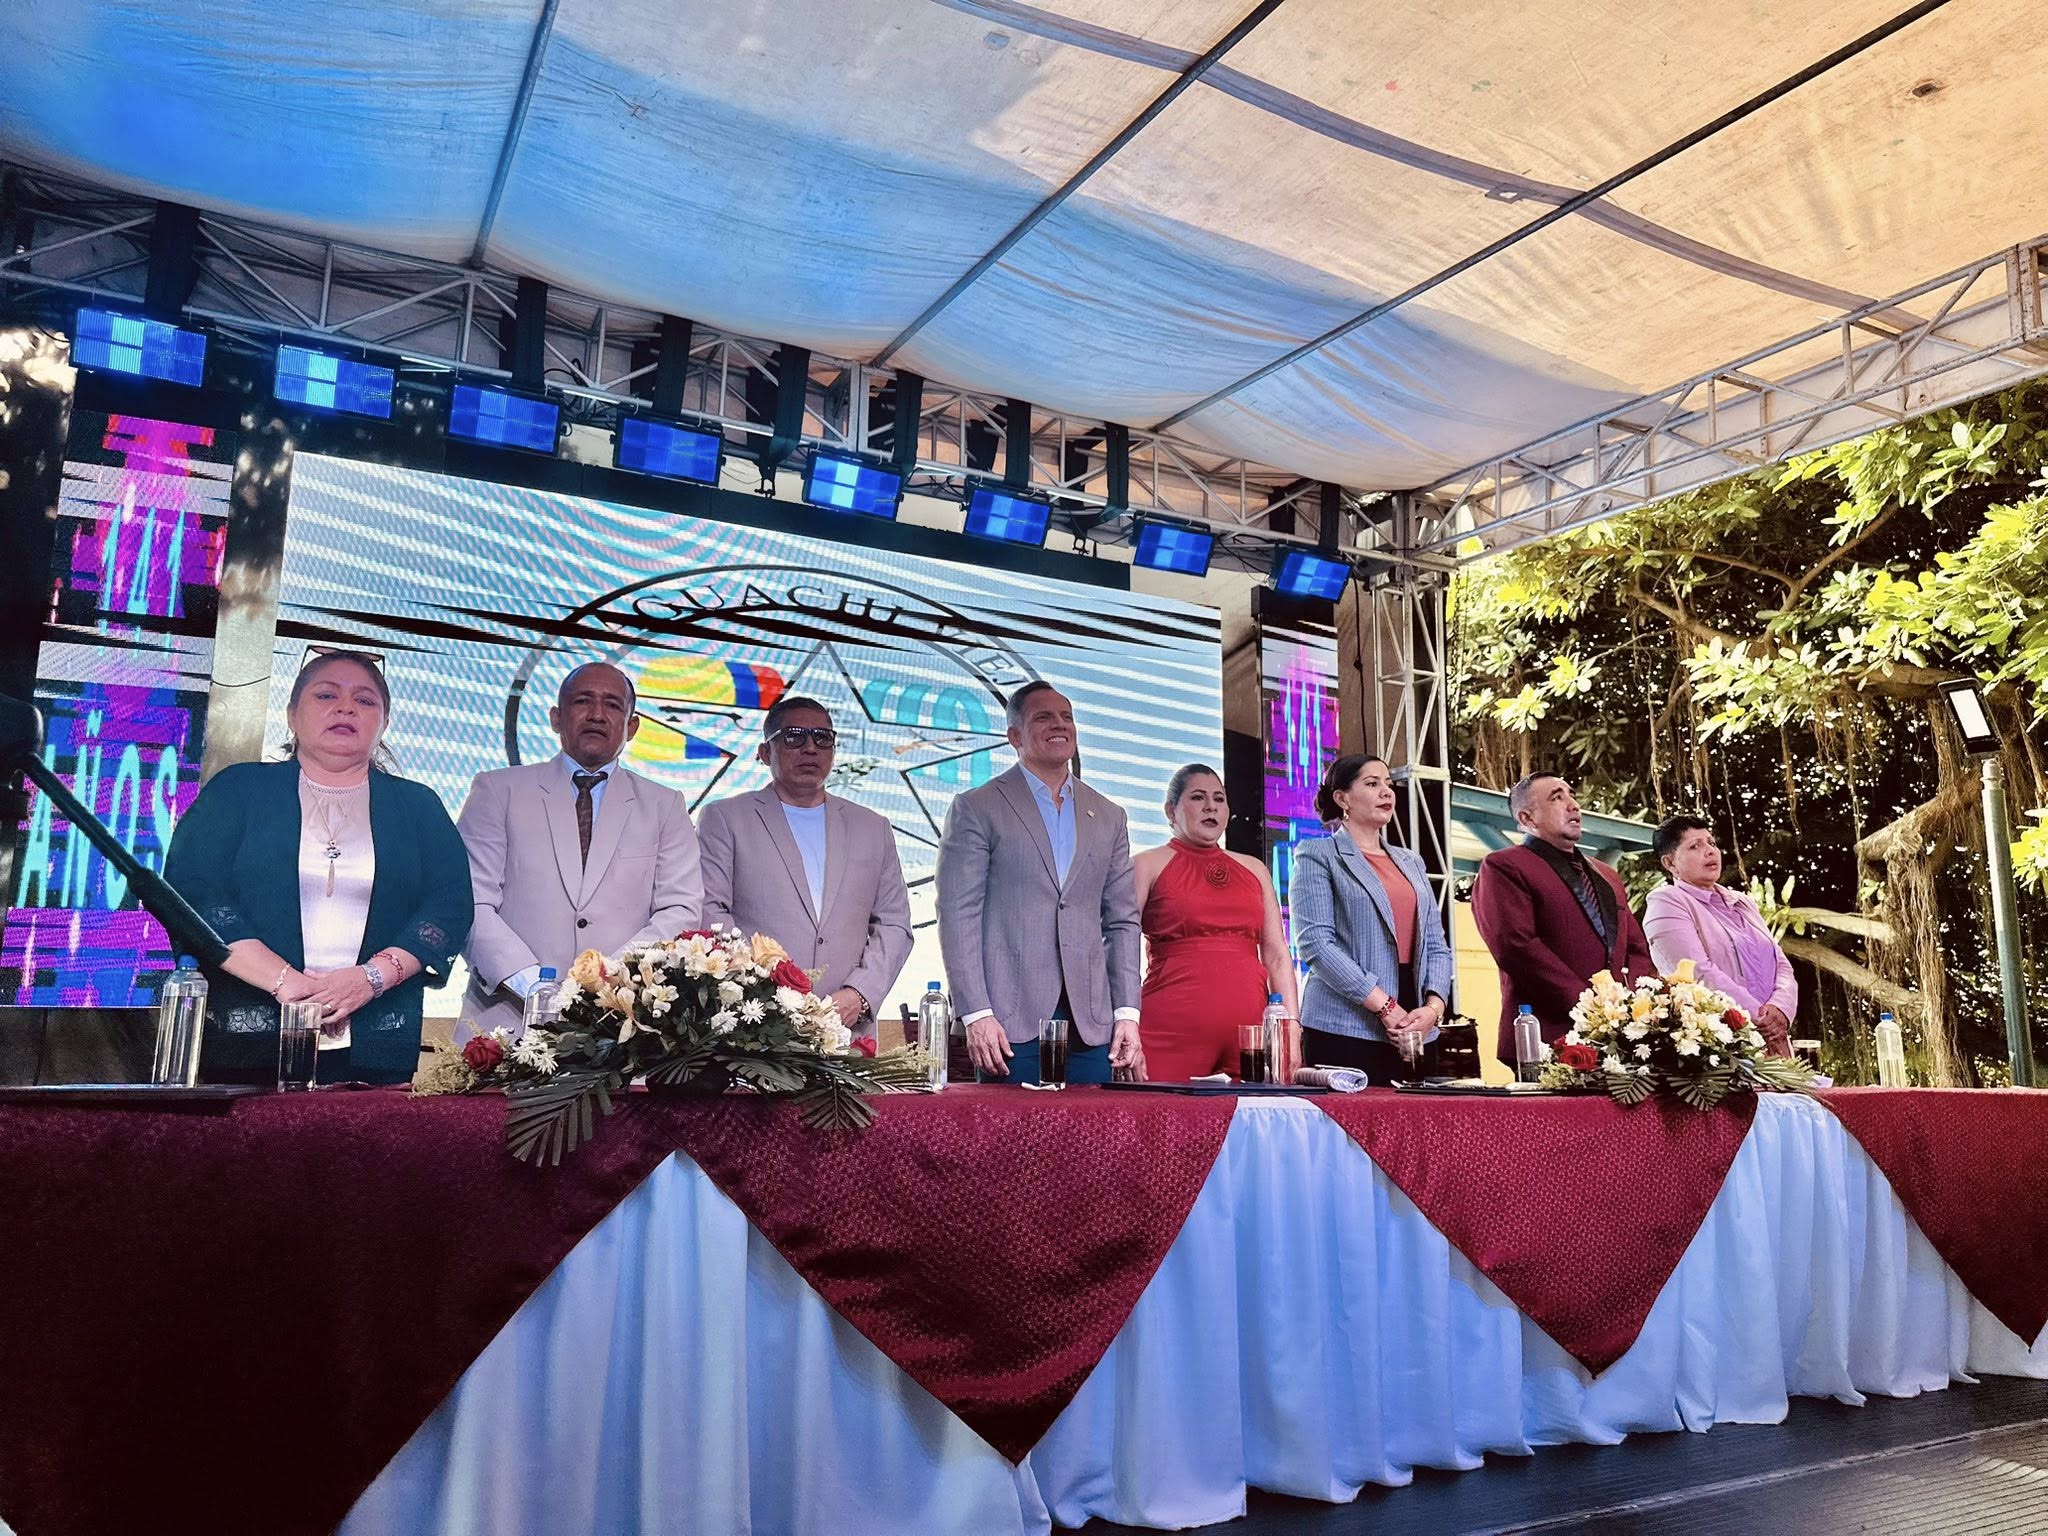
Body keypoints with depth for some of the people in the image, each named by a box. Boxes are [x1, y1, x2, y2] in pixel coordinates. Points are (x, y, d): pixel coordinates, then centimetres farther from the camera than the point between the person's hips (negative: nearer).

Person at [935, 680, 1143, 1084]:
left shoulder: (1108, 818, 16)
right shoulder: (977, 808, 2)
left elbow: (1122, 921, 15)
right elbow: (958, 916, -4)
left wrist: (1127, 1013, 5)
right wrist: (976, 1013, -12)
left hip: (1091, 1023, 4)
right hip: (1010, 1020, -4)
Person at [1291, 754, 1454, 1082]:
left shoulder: (1412, 863, 21)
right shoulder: (1318, 857, 1)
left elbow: (1437, 946, 15)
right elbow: (1315, 943, -10)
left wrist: (1433, 1007, -4)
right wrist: (1385, 1007, -14)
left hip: (1417, 1034, 6)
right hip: (1344, 1031, -5)